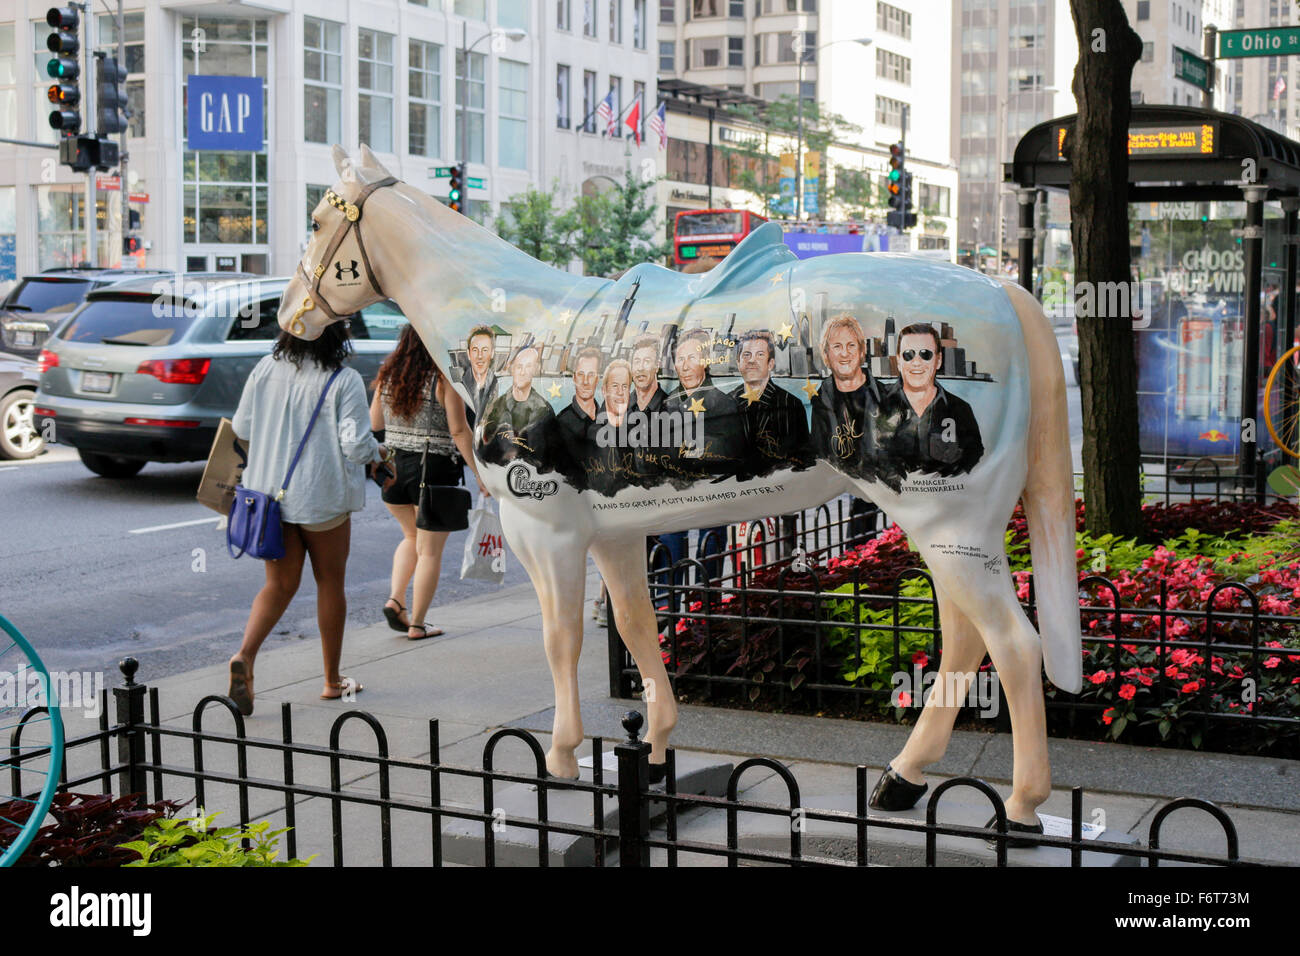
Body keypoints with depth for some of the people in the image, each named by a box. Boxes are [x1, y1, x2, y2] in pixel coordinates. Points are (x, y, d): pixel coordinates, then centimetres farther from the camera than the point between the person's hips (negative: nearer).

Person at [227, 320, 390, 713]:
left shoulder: (266, 369, 1)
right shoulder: (344, 380, -13)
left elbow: (241, 426, 7)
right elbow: (355, 444, -17)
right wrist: (378, 453, 5)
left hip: (270, 492, 4)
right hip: (322, 497, -4)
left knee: (280, 584, 11)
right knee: (330, 582, 12)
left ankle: (244, 655, -13)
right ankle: (332, 680, 21)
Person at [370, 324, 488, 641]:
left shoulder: (387, 376, 5)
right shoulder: (443, 379, -11)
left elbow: (374, 423, 11)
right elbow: (459, 431, -14)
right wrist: (480, 474, -9)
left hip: (393, 468, 6)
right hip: (434, 469, -5)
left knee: (412, 536, 26)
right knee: (430, 550, 6)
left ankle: (394, 600, 9)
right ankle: (417, 624, 9)